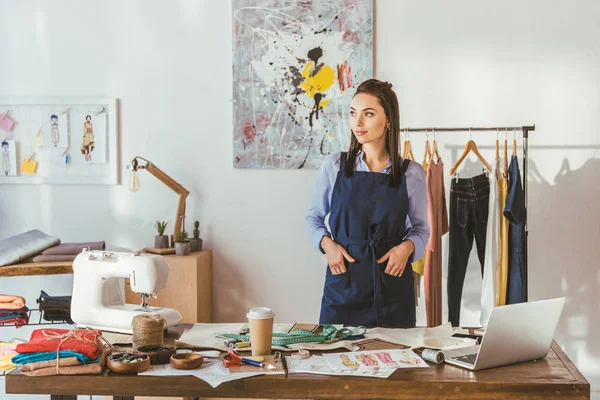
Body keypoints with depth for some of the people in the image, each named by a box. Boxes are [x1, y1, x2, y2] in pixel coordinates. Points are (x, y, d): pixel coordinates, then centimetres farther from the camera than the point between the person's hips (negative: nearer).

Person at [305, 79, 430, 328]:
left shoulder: (411, 173, -1)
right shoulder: (334, 165, 0)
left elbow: (420, 228, 9)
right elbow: (313, 218, 10)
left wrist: (407, 246, -11)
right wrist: (327, 243, -8)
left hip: (392, 283, 0)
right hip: (343, 282, 0)